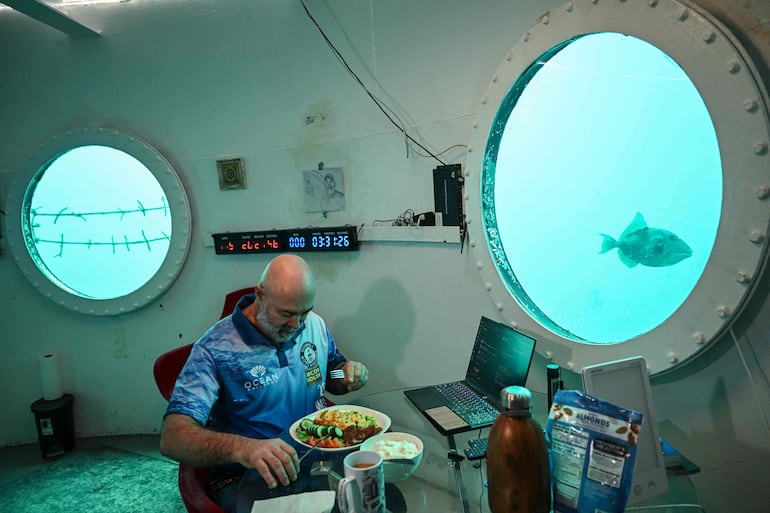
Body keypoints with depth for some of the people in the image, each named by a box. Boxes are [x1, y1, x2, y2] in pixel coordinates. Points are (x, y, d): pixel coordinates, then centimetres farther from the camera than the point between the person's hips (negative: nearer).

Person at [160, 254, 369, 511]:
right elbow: (172, 438, -25)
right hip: (246, 475, -4)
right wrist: (241, 448, -44)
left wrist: (349, 371, -7)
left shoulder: (315, 324, 1)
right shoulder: (215, 349, -17)